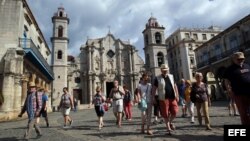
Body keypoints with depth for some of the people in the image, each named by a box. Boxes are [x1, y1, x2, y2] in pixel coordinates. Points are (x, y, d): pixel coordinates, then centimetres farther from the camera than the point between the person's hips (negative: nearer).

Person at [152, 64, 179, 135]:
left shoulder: (171, 76, 12)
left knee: (175, 111, -1)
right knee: (165, 114, 1)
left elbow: (175, 86, 14)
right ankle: (168, 128, 18)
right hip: (164, 98, -3)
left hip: (172, 97, 3)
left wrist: (177, 95, 7)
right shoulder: (157, 78, 0)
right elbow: (154, 88, 0)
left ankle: (171, 122, 28)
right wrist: (153, 98, -5)